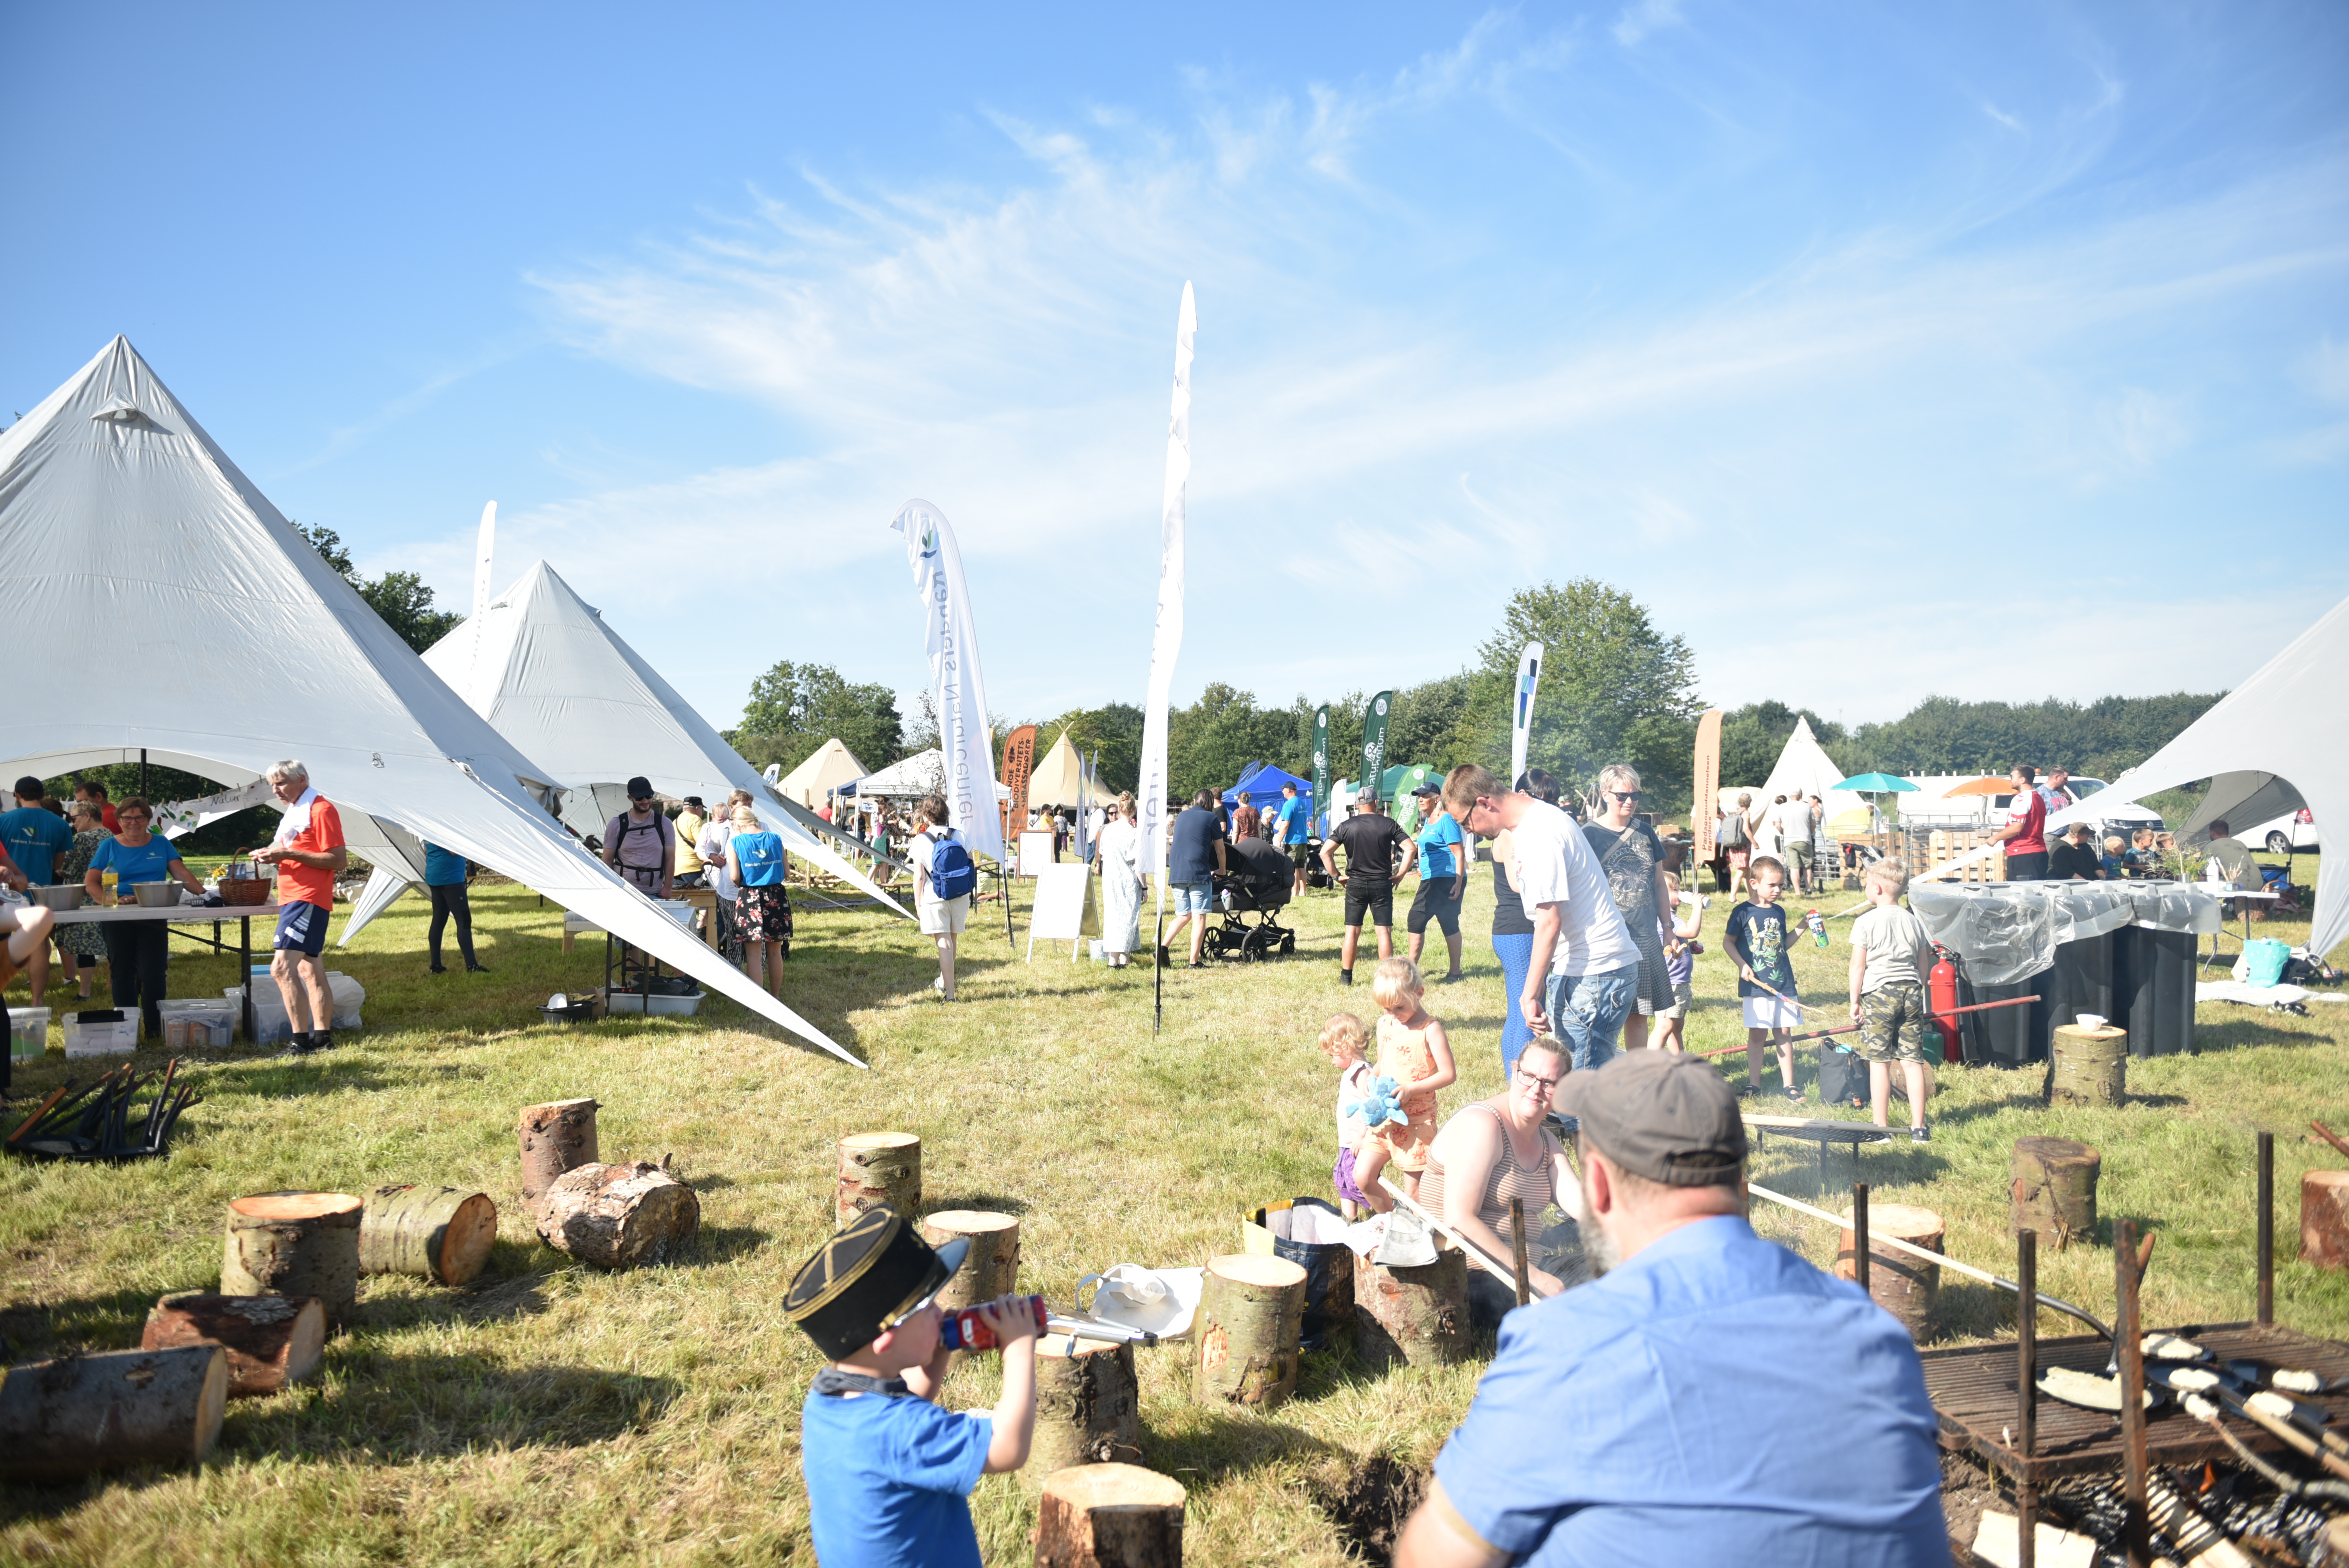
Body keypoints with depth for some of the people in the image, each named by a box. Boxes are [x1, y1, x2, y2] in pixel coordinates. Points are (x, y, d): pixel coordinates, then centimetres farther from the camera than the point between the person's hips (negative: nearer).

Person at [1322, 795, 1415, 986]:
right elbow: (1411, 849, -7)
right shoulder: (1388, 824, -2)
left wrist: (1336, 876, 2)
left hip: (1355, 884, 1)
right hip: (1382, 884, -1)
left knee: (1352, 932, 6)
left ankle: (1346, 977, 9)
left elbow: (1325, 852, -6)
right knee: (1384, 931, 1)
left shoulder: (1346, 826, 0)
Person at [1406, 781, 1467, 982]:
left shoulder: (1446, 820, -13)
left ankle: (1455, 972, 7)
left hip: (1448, 880, -10)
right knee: (1415, 920, 8)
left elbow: (1459, 854, -17)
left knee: (1449, 924, -3)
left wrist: (1459, 884, -22)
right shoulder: (1427, 820, 14)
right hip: (1430, 881, 10)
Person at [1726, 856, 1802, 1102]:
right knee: (1757, 1035, 1)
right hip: (1756, 986, -5)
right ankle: (1754, 1084, 10)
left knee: (1784, 1034, 8)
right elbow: (1728, 943, -2)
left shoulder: (1779, 912, 11)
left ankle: (1789, 1084, 14)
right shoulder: (1743, 912, -6)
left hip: (1783, 984, 5)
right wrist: (1742, 965, -12)